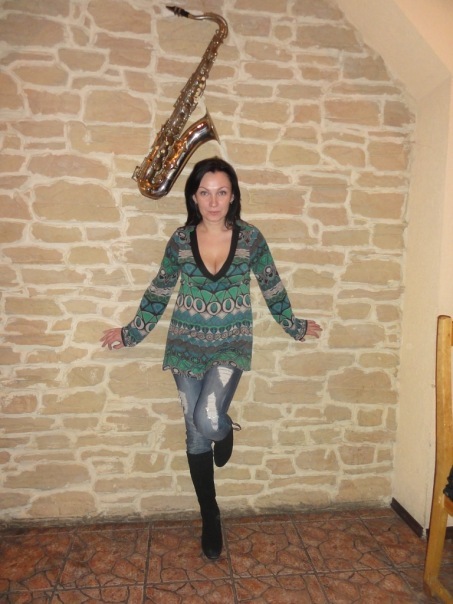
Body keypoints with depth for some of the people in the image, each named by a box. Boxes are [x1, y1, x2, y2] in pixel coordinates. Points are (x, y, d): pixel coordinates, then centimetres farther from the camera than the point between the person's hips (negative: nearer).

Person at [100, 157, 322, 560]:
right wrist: (131, 333, 11)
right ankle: (210, 518, 32)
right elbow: (158, 293, 8)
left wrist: (295, 326, 15)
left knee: (209, 419, -23)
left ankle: (225, 429, 19)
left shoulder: (250, 238, -4)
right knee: (196, 435, 9)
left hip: (230, 347, -1)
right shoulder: (181, 239, -2)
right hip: (187, 348, 2)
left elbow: (272, 288, 7)